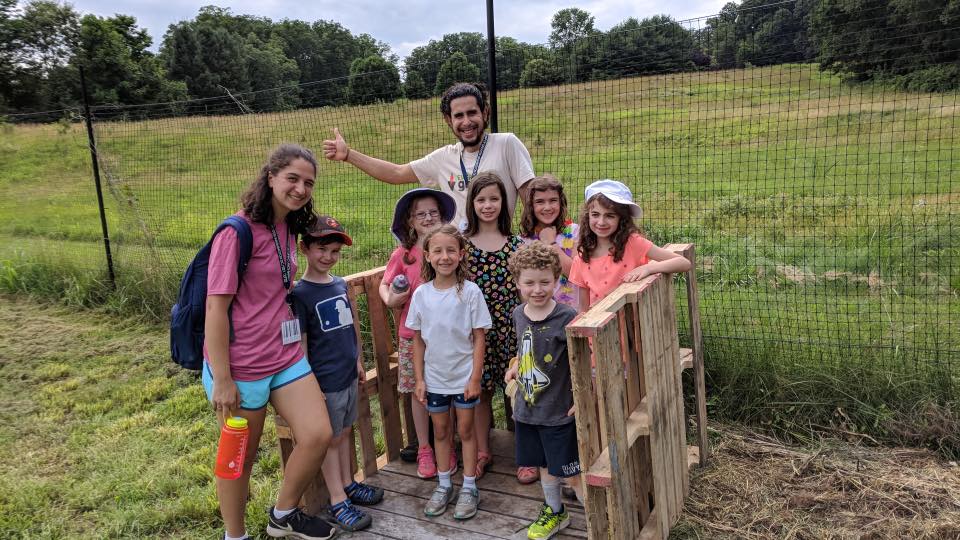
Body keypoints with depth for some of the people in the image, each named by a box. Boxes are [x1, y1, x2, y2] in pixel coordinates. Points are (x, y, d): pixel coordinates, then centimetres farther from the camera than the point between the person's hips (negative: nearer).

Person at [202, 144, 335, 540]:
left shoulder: (289, 229, 7)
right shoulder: (237, 231, -16)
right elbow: (216, 307, -18)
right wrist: (221, 379, -18)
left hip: (286, 356, 7)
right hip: (240, 366, -7)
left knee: (318, 435, 0)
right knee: (241, 457, 9)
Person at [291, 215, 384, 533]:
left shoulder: (341, 284, 5)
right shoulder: (300, 293, -14)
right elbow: (300, 343, -14)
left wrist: (358, 361, 18)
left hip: (349, 374, 6)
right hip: (325, 379, -6)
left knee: (345, 431, 19)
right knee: (330, 438, 6)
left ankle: (348, 485, 35)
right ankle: (338, 503, 17)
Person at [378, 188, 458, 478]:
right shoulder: (403, 254, -2)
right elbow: (384, 285, 9)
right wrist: (390, 300, -10)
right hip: (414, 334, 0)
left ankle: (447, 447, 26)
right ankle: (424, 449, 24)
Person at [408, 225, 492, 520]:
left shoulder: (470, 291, -12)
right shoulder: (421, 294, -5)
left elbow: (479, 338, -9)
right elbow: (418, 341, 2)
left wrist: (475, 378, -12)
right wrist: (419, 379, 0)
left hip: (464, 376, -3)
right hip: (434, 377, 3)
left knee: (465, 430, 9)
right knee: (440, 431, 16)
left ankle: (469, 488, 24)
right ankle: (444, 485, 32)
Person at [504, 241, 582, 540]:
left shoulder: (567, 317, -21)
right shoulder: (518, 314, -1)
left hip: (560, 411, -6)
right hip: (527, 407, 6)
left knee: (572, 473, 5)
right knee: (544, 465, 22)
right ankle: (554, 512, 44)